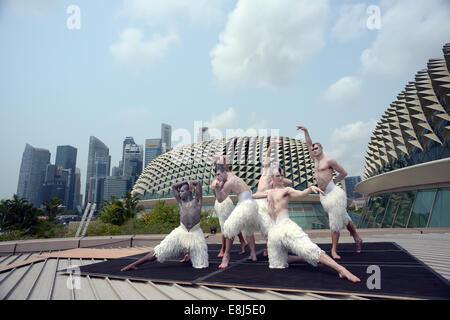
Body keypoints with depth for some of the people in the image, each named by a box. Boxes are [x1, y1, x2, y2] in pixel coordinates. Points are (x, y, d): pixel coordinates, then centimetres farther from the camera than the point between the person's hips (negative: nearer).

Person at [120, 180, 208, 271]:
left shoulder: (197, 200, 4)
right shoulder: (181, 202, 13)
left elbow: (199, 183, -2)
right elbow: (173, 187, 16)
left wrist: (189, 182, 11)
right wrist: (186, 181, 13)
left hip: (195, 234, -2)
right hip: (181, 232, 2)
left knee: (201, 266, 3)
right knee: (160, 251, -5)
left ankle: (188, 257, 34)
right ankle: (134, 264, 5)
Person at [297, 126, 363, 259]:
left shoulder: (329, 161, -7)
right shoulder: (316, 160, 14)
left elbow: (344, 173, -1)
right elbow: (309, 144, 19)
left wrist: (333, 181, 4)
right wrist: (306, 131, 15)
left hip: (334, 193, -7)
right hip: (323, 195, 7)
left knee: (335, 222, -2)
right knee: (343, 218, 14)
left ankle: (334, 250, 3)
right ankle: (357, 238, 27)